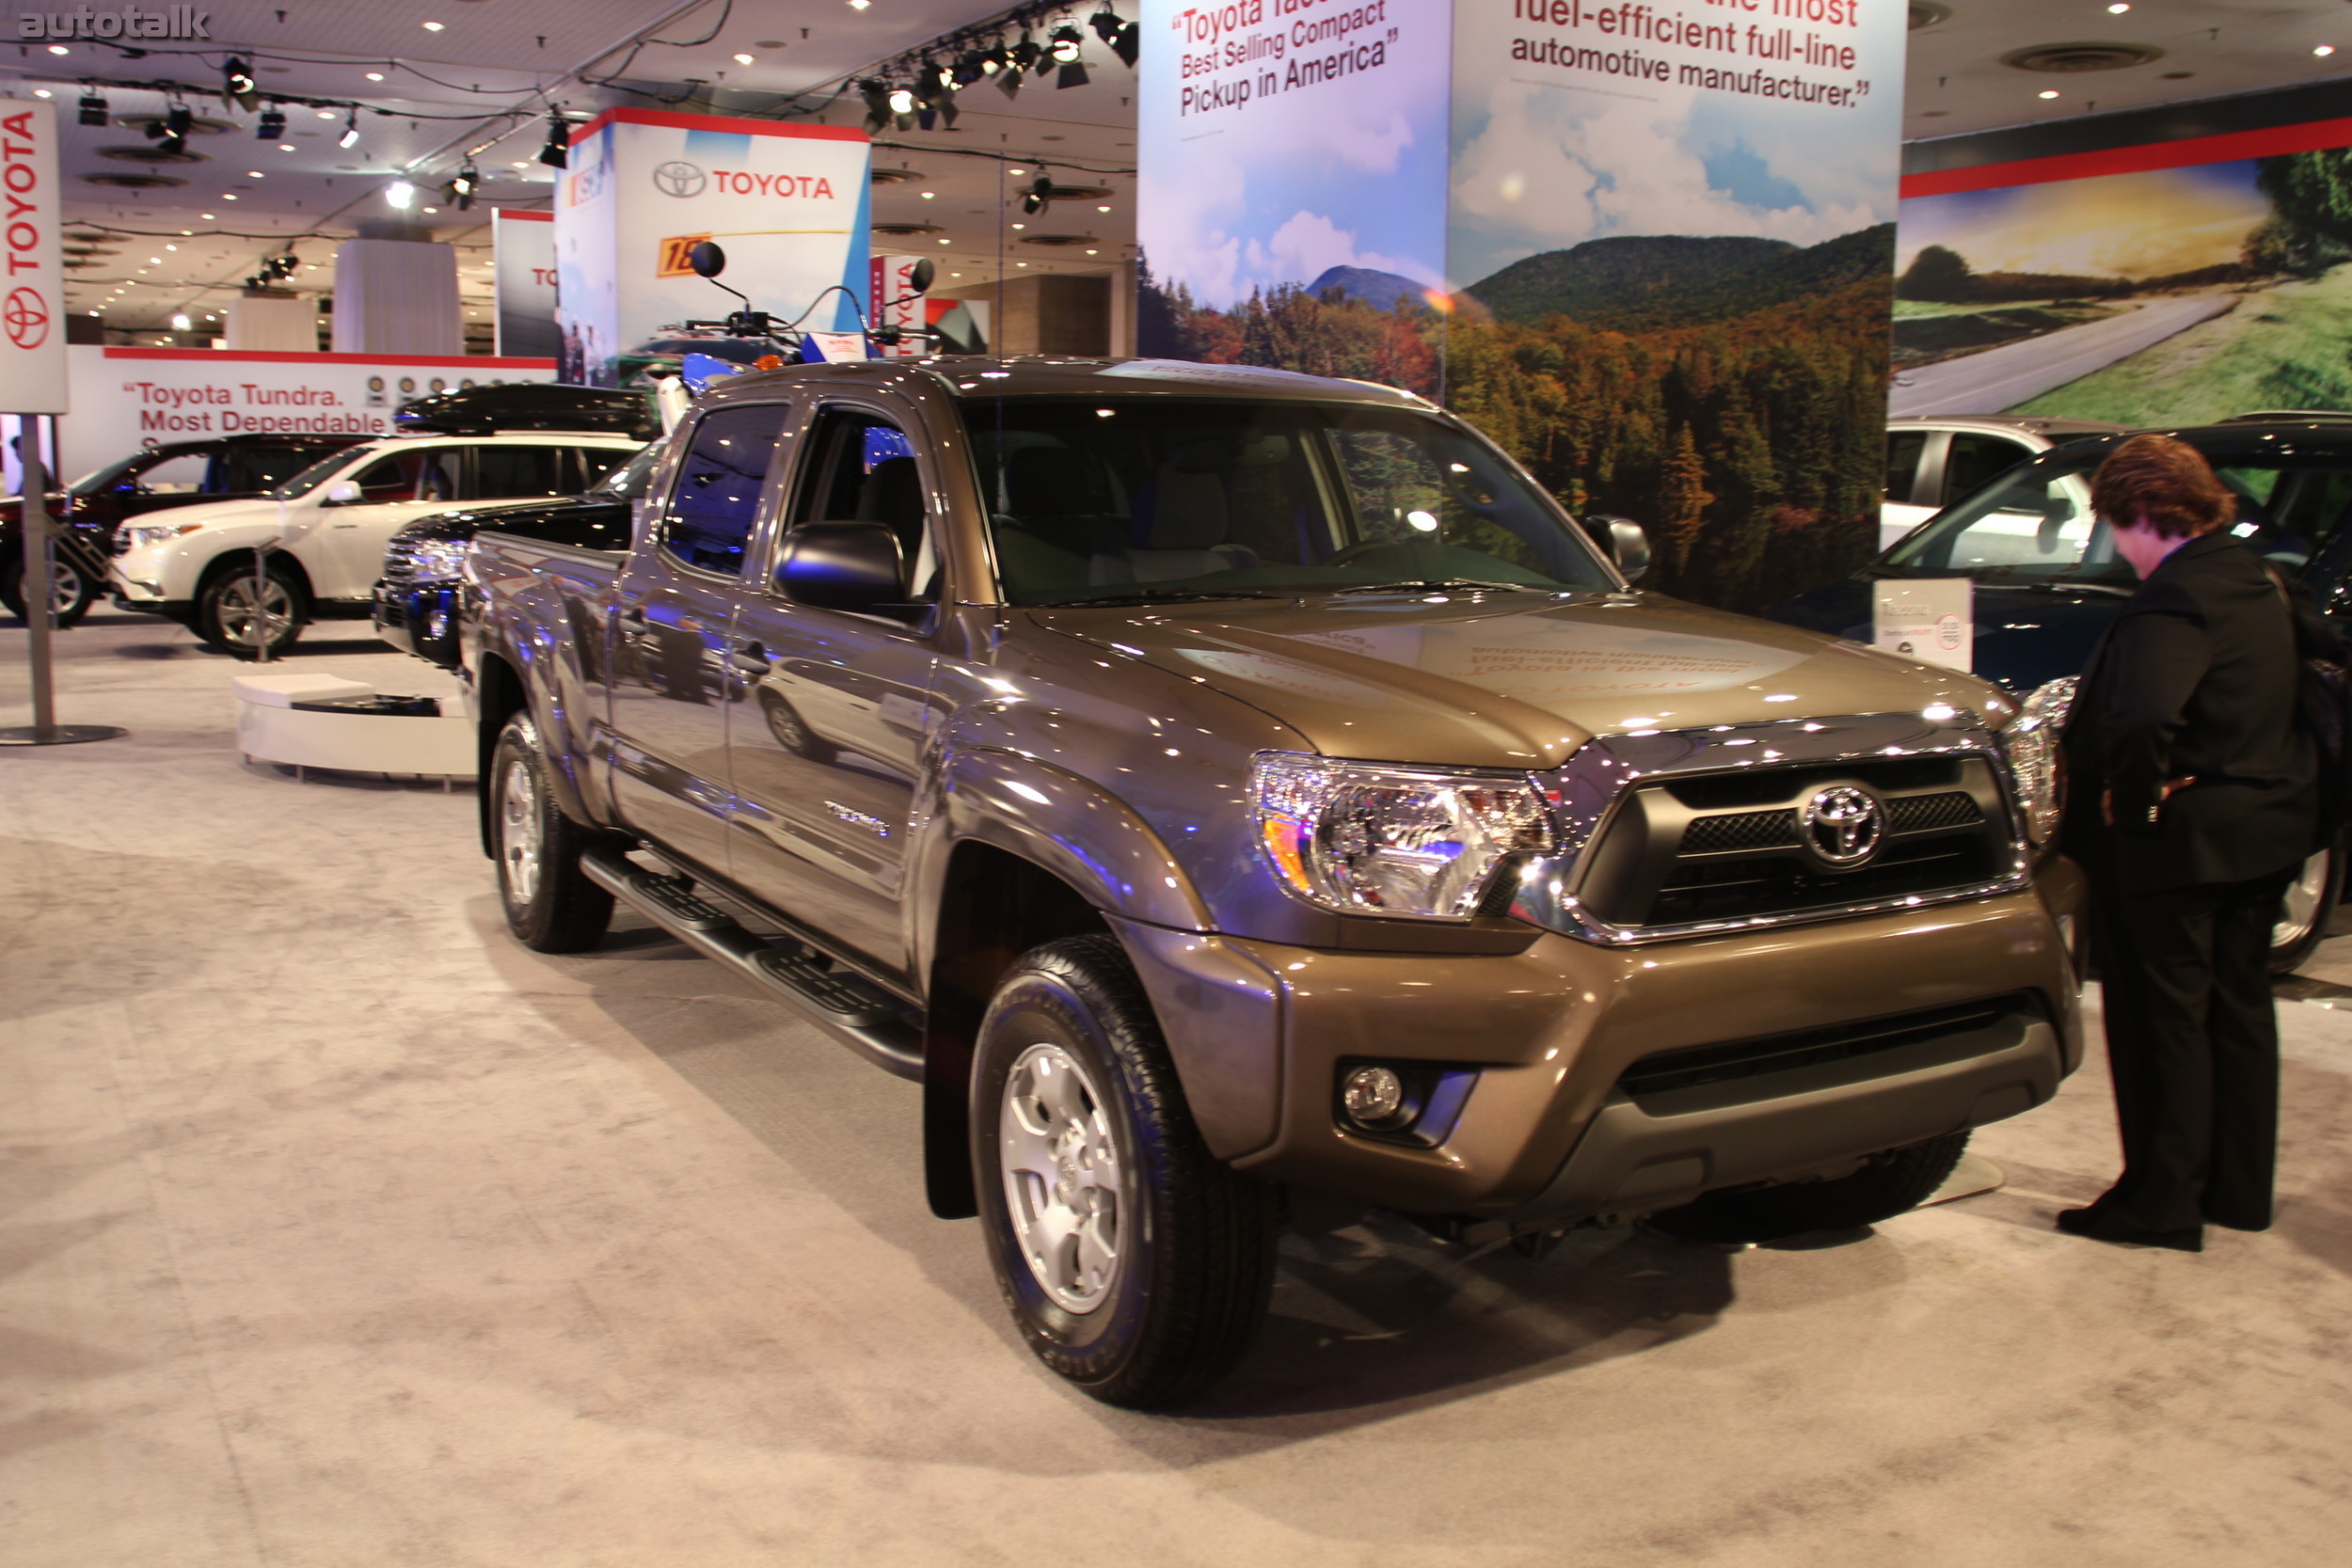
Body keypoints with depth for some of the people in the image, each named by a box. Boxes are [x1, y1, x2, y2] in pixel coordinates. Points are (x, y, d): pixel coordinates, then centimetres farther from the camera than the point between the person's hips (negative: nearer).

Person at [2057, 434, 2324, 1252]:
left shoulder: (2173, 601, -22)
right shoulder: (2257, 581, 7)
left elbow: (2144, 719, -38)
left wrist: (2130, 797, -22)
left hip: (2180, 843, -9)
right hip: (2267, 826, 9)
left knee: (2164, 1022, 3)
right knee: (2239, 1012, 18)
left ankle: (2163, 1202, 13)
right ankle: (2240, 1190, 30)